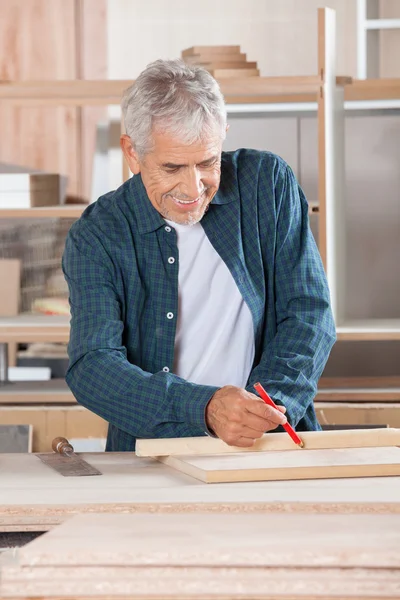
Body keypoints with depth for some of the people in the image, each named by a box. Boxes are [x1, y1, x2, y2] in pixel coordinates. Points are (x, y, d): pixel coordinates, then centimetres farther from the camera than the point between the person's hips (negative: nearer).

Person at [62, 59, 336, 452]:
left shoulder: (268, 183, 3)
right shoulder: (95, 238, -2)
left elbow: (308, 314, 2)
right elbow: (91, 369, -13)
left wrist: (270, 401, -17)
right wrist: (206, 408, -29)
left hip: (274, 449, 0)